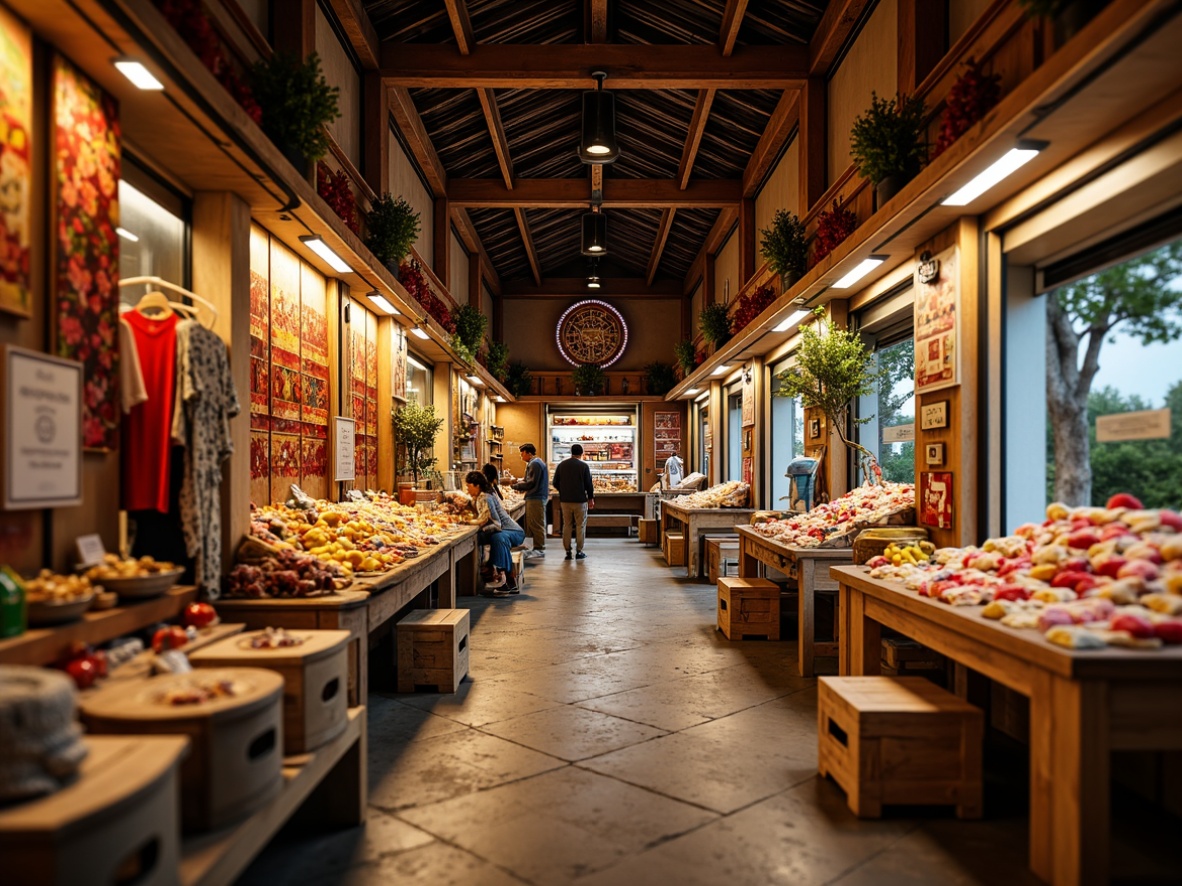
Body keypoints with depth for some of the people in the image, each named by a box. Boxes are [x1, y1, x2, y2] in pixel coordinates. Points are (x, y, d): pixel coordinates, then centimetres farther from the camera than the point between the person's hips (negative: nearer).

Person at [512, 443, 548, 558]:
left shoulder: (535, 464, -14)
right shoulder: (534, 463, 19)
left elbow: (530, 483, -18)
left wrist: (515, 486, -10)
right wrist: (519, 484, 7)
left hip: (535, 499, -11)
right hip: (535, 498, 11)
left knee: (536, 525, -6)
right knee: (534, 525, 13)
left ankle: (540, 550, -3)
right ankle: (537, 548, 18)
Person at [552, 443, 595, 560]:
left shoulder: (561, 465, 3)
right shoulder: (583, 466, -8)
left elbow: (555, 483, 7)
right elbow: (589, 484, -6)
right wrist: (591, 498, 7)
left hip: (565, 500, 3)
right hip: (580, 500, -3)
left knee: (566, 525, 10)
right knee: (580, 526, 5)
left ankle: (567, 551, 9)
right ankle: (579, 552, 5)